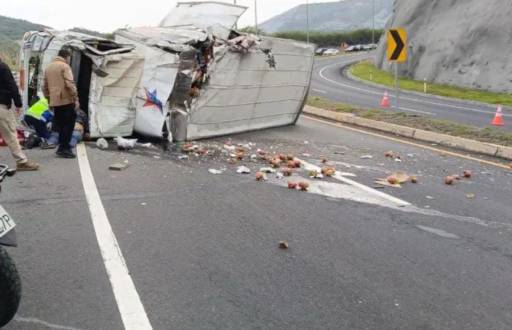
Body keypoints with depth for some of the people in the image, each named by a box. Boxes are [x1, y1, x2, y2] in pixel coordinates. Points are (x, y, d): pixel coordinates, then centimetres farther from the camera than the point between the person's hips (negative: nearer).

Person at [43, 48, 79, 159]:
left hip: (55, 102, 7)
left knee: (61, 125, 15)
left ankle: (62, 147, 17)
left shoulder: (49, 67, 18)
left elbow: (45, 87, 22)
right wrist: (76, 99, -15)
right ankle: (64, 148, -5)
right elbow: (70, 84, -17)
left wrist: (49, 99, 28)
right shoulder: (65, 66, -6)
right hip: (66, 100, -7)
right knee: (68, 124, -3)